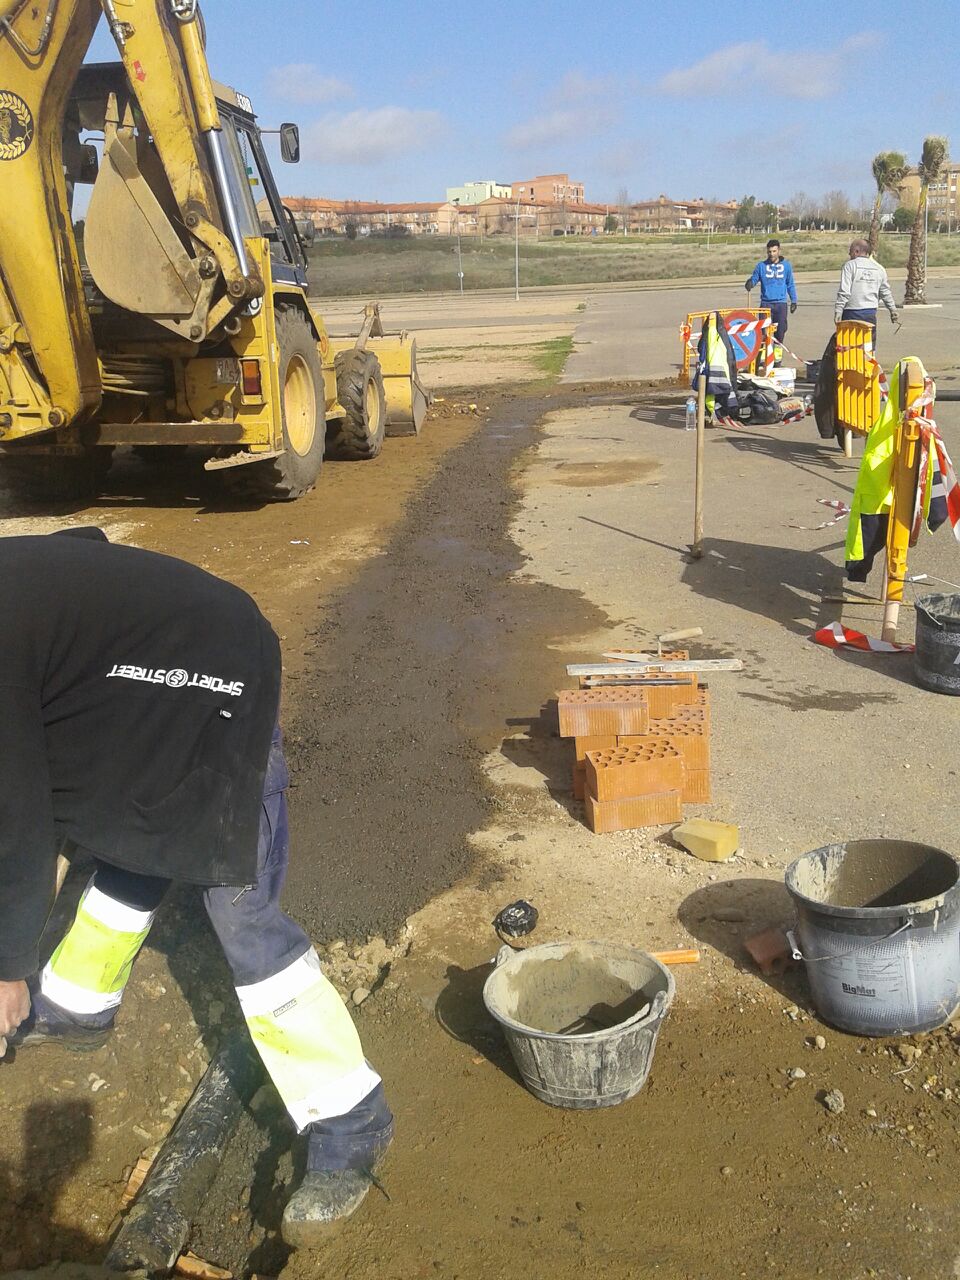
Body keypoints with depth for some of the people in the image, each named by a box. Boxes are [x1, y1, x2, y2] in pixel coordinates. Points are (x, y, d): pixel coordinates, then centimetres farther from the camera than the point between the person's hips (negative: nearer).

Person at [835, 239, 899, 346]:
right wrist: (893, 310, 25)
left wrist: (838, 310, -13)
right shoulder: (878, 268, 12)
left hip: (852, 313, -5)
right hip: (871, 312, 5)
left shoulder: (849, 266, -4)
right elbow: (886, 293, 16)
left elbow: (844, 292, -13)